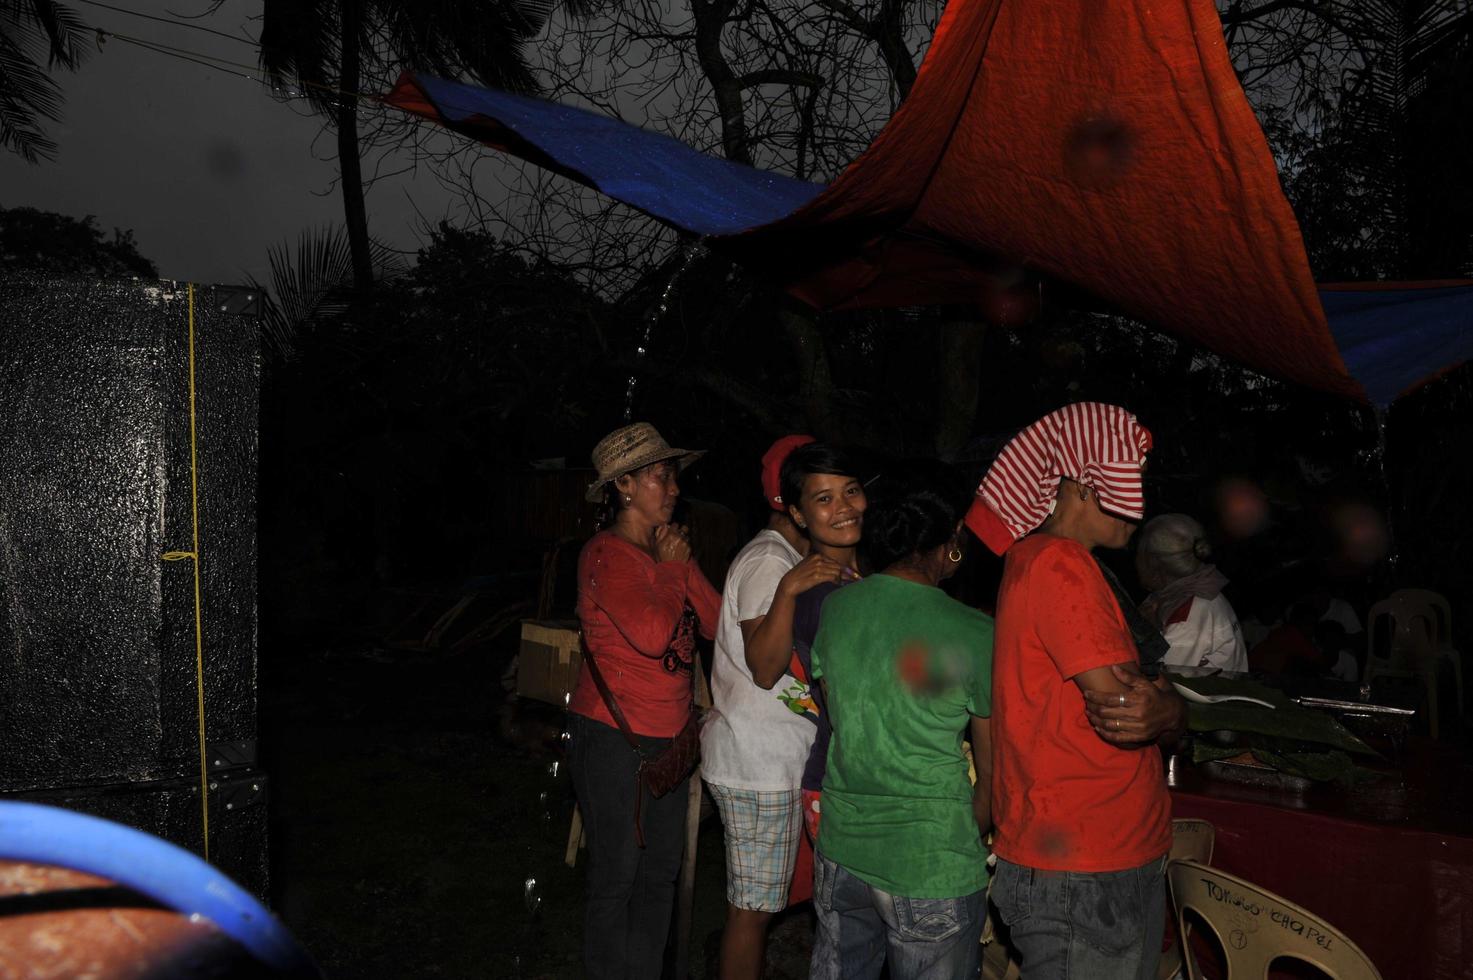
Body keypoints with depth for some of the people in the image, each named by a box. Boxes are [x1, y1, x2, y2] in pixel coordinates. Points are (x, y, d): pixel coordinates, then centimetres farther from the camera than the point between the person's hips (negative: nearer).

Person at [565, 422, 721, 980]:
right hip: (614, 738, -8)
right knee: (618, 874, 3)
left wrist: (682, 563, -5)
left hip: (668, 735, 8)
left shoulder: (667, 548, 10)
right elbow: (651, 634, -26)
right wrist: (668, 567, -13)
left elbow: (716, 622, 4)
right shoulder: (606, 554, -14)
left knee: (661, 872, 16)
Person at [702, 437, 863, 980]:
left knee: (755, 902, 23)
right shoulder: (768, 561, -19)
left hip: (779, 758, 10)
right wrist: (789, 590, -40)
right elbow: (764, 668, -26)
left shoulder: (799, 555, 12)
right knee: (754, 906, 1)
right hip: (760, 766, -10)